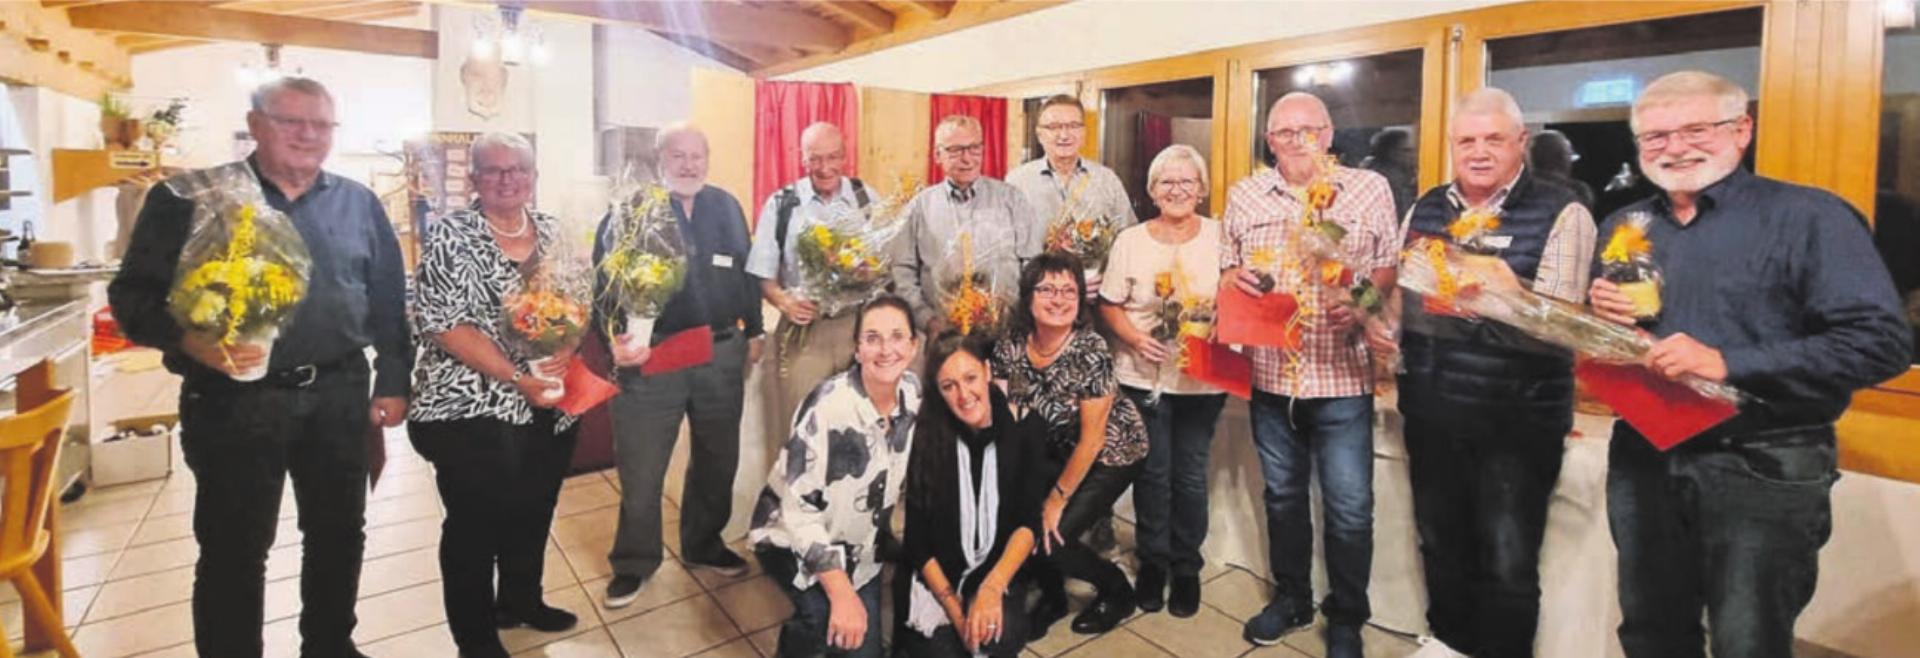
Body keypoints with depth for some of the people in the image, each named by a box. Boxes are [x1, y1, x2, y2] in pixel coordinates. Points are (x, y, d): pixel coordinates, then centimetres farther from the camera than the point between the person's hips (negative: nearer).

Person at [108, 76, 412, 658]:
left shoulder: (359, 204, 7)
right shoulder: (190, 197, -1)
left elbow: (388, 300, 9)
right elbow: (135, 293, -3)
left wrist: (393, 381, 5)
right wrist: (190, 341, -23)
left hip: (339, 396, 3)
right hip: (234, 400, -3)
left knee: (339, 534, 15)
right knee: (234, 549, 6)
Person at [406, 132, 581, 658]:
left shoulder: (552, 230, 7)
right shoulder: (451, 235, -10)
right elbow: (442, 323, -16)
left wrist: (566, 350, -11)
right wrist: (518, 378, -22)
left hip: (550, 406, 6)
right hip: (474, 408, -5)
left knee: (534, 512, 18)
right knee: (475, 525, 6)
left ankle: (521, 601, 40)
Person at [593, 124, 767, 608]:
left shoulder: (726, 207, 8)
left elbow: (746, 273, 13)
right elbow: (606, 283, -8)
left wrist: (753, 332, 12)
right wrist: (617, 339, -23)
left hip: (722, 353, 4)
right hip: (651, 356, -4)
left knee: (718, 458, 16)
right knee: (640, 467, 5)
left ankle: (703, 543, 37)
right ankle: (634, 561, 26)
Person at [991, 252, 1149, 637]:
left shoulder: (1091, 351, -29)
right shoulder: (1010, 346, -15)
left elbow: (1091, 439, -22)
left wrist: (1058, 498, -15)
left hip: (1111, 454, -5)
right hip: (1056, 449, 5)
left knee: (1050, 537, -13)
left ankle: (1118, 592, 18)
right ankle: (1053, 597, 20)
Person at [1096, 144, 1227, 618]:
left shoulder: (1220, 236, 1)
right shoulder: (1130, 241, 0)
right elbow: (1110, 304, 2)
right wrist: (1135, 338, -14)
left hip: (1202, 378, 0)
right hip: (1143, 376, 0)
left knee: (1190, 475, 8)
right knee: (1153, 473, 9)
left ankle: (1186, 566, 28)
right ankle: (1152, 561, 29)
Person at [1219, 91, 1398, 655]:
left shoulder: (1370, 189, 2)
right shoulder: (1244, 196, 7)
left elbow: (1391, 266, 3)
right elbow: (1225, 269, 11)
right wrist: (1233, 278, -12)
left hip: (1343, 375, -2)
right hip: (1270, 373, 3)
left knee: (1350, 506, 4)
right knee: (1282, 495, 16)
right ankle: (1290, 598, 35)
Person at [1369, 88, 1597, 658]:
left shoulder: (1562, 215, -8)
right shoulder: (1425, 210, 7)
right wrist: (1377, 321, -8)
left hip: (1516, 419, -5)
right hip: (1430, 409, 5)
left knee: (1507, 561, 6)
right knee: (1440, 540, 20)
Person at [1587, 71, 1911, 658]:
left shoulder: (1808, 217, -6)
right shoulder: (1620, 228, 9)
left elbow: (1882, 341, -15)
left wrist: (1729, 365, -24)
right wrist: (1599, 317, -7)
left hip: (1764, 470, -4)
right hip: (1643, 460, 5)